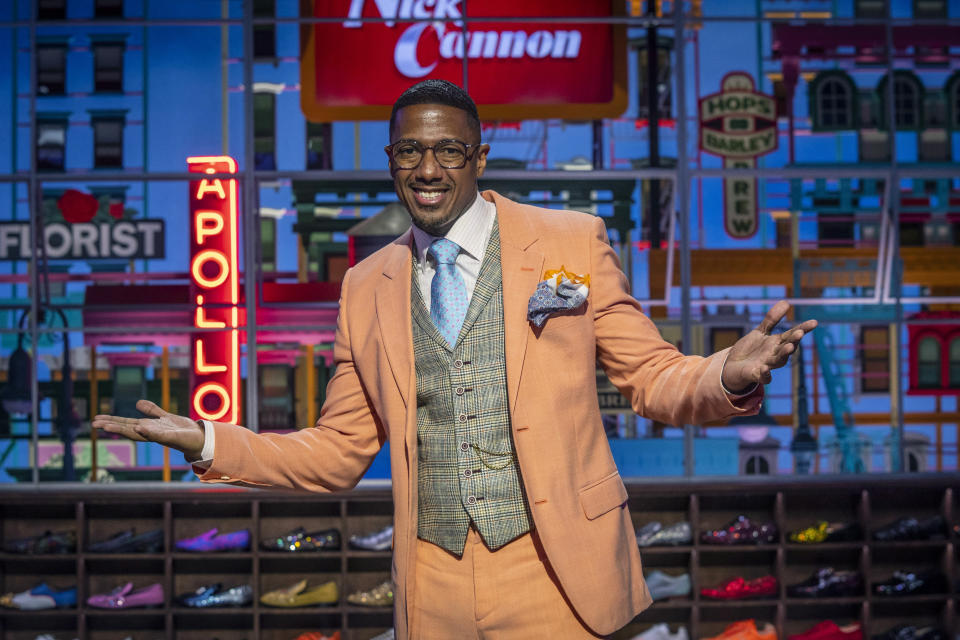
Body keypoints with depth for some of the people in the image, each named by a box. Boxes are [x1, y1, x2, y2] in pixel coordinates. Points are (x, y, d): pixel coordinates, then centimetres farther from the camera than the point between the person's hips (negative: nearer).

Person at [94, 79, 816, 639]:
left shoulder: (572, 242, 1)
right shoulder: (366, 287, 9)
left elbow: (650, 377, 3)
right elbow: (339, 451, 12)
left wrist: (728, 376, -18)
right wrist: (208, 443, 1)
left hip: (561, 578, -2)